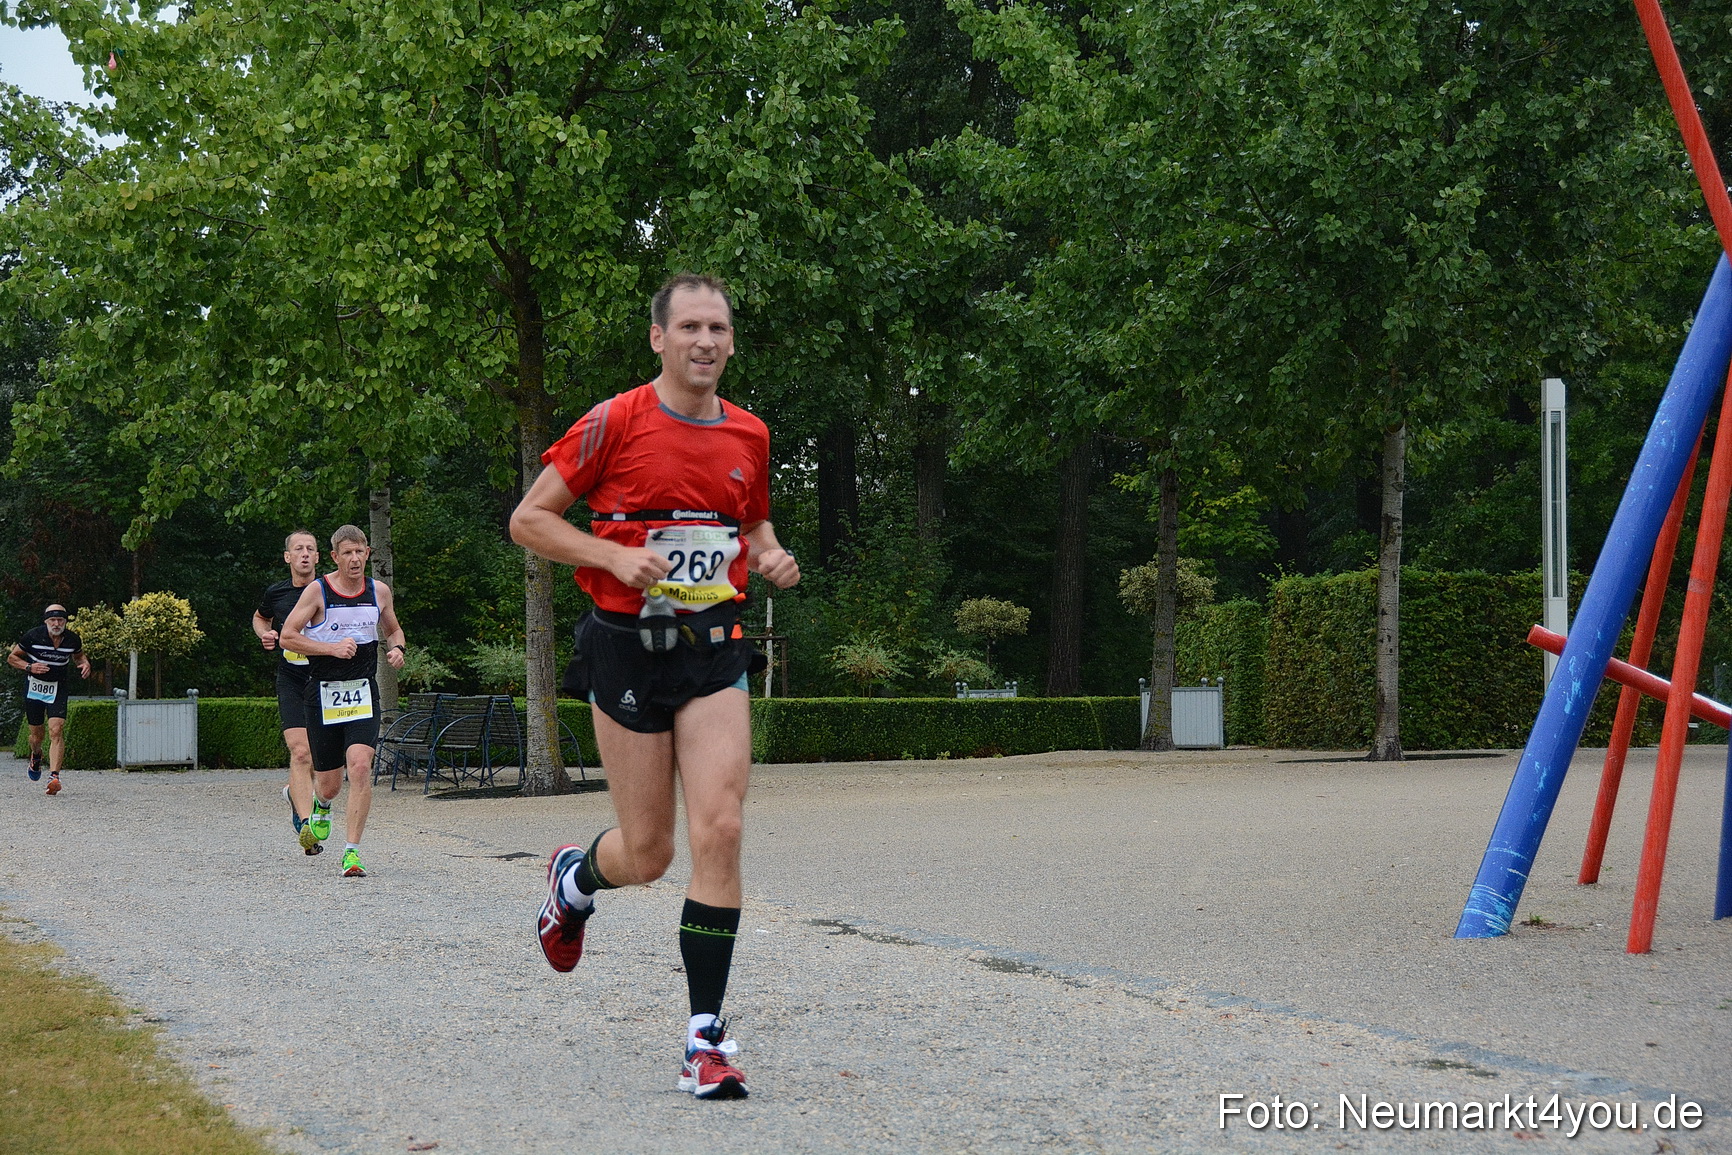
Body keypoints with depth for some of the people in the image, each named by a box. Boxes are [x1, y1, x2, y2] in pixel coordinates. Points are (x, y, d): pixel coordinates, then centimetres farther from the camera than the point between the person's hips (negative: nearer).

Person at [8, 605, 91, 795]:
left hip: (58, 689, 0)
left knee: (56, 730, -18)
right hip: (34, 686, 0)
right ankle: (36, 757, 45)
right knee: (36, 734, 9)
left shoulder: (73, 639, -6)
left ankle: (54, 776, -26)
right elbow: (12, 658, -1)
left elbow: (78, 655, 17)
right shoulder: (33, 635, -13)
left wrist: (85, 664, -6)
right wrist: (29, 667, -20)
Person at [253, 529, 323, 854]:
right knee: (300, 751, -15)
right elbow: (260, 618, 25)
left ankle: (295, 792, 42)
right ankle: (306, 825, -22)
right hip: (290, 681, -1)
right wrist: (265, 635, 4)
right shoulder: (275, 593, 3)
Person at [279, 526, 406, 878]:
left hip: (363, 693, 1)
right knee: (329, 783, 7)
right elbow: (286, 637, -7)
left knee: (361, 767, -20)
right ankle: (321, 803, 47)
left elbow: (393, 629, 24)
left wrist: (397, 649, 1)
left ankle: (352, 852, -14)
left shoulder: (379, 591, 6)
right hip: (323, 694, -1)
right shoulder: (318, 590, -5)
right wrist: (332, 648, -17)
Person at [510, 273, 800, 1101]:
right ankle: (574, 879, 41)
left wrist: (770, 557, 3)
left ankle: (706, 1040, -6)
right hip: (627, 648, -3)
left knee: (720, 830, -12)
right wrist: (614, 556, -17)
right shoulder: (614, 423, -7)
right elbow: (527, 520, -3)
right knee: (647, 856, 3)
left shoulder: (749, 435, 7)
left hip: (714, 649, 3)